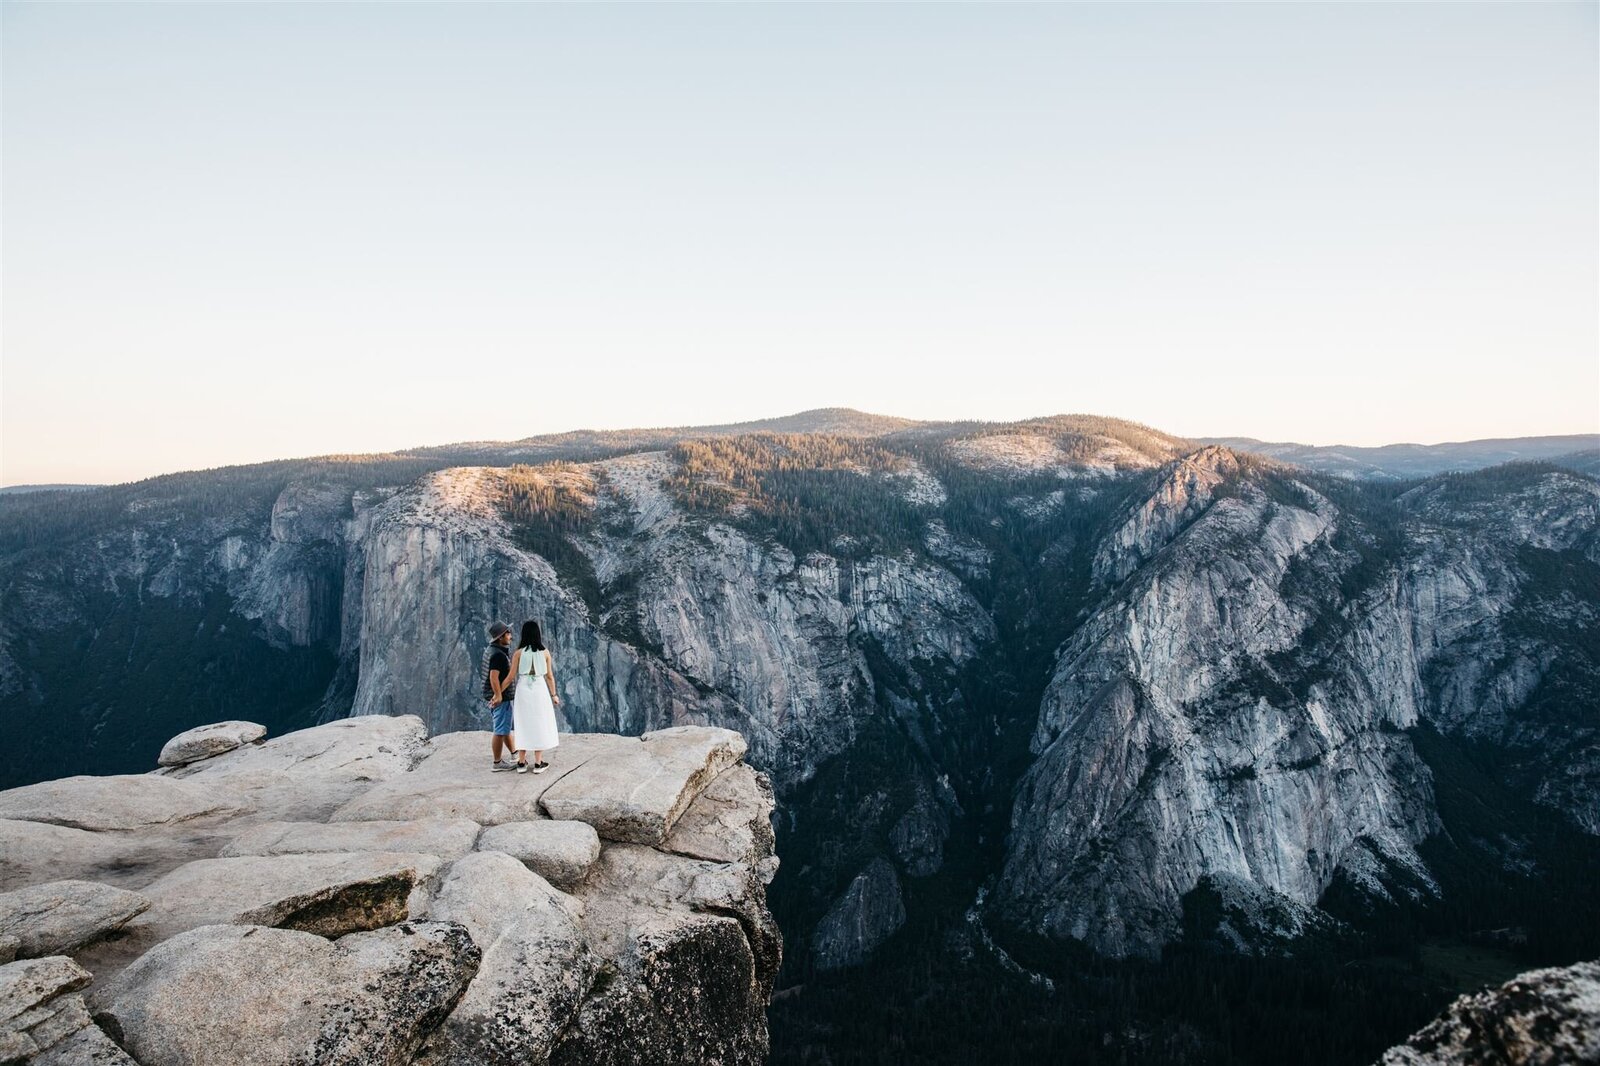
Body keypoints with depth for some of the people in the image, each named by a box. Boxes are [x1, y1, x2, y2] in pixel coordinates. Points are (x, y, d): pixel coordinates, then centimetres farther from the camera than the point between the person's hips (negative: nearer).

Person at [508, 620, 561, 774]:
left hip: (523, 691, 0)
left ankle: (521, 763, 12)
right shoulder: (545, 652, -2)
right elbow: (549, 676, 2)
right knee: (539, 725, 8)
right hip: (540, 691, 0)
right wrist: (554, 695, 14)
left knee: (523, 725, 9)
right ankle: (538, 763, 9)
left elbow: (511, 676, -6)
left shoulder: (519, 653, -5)